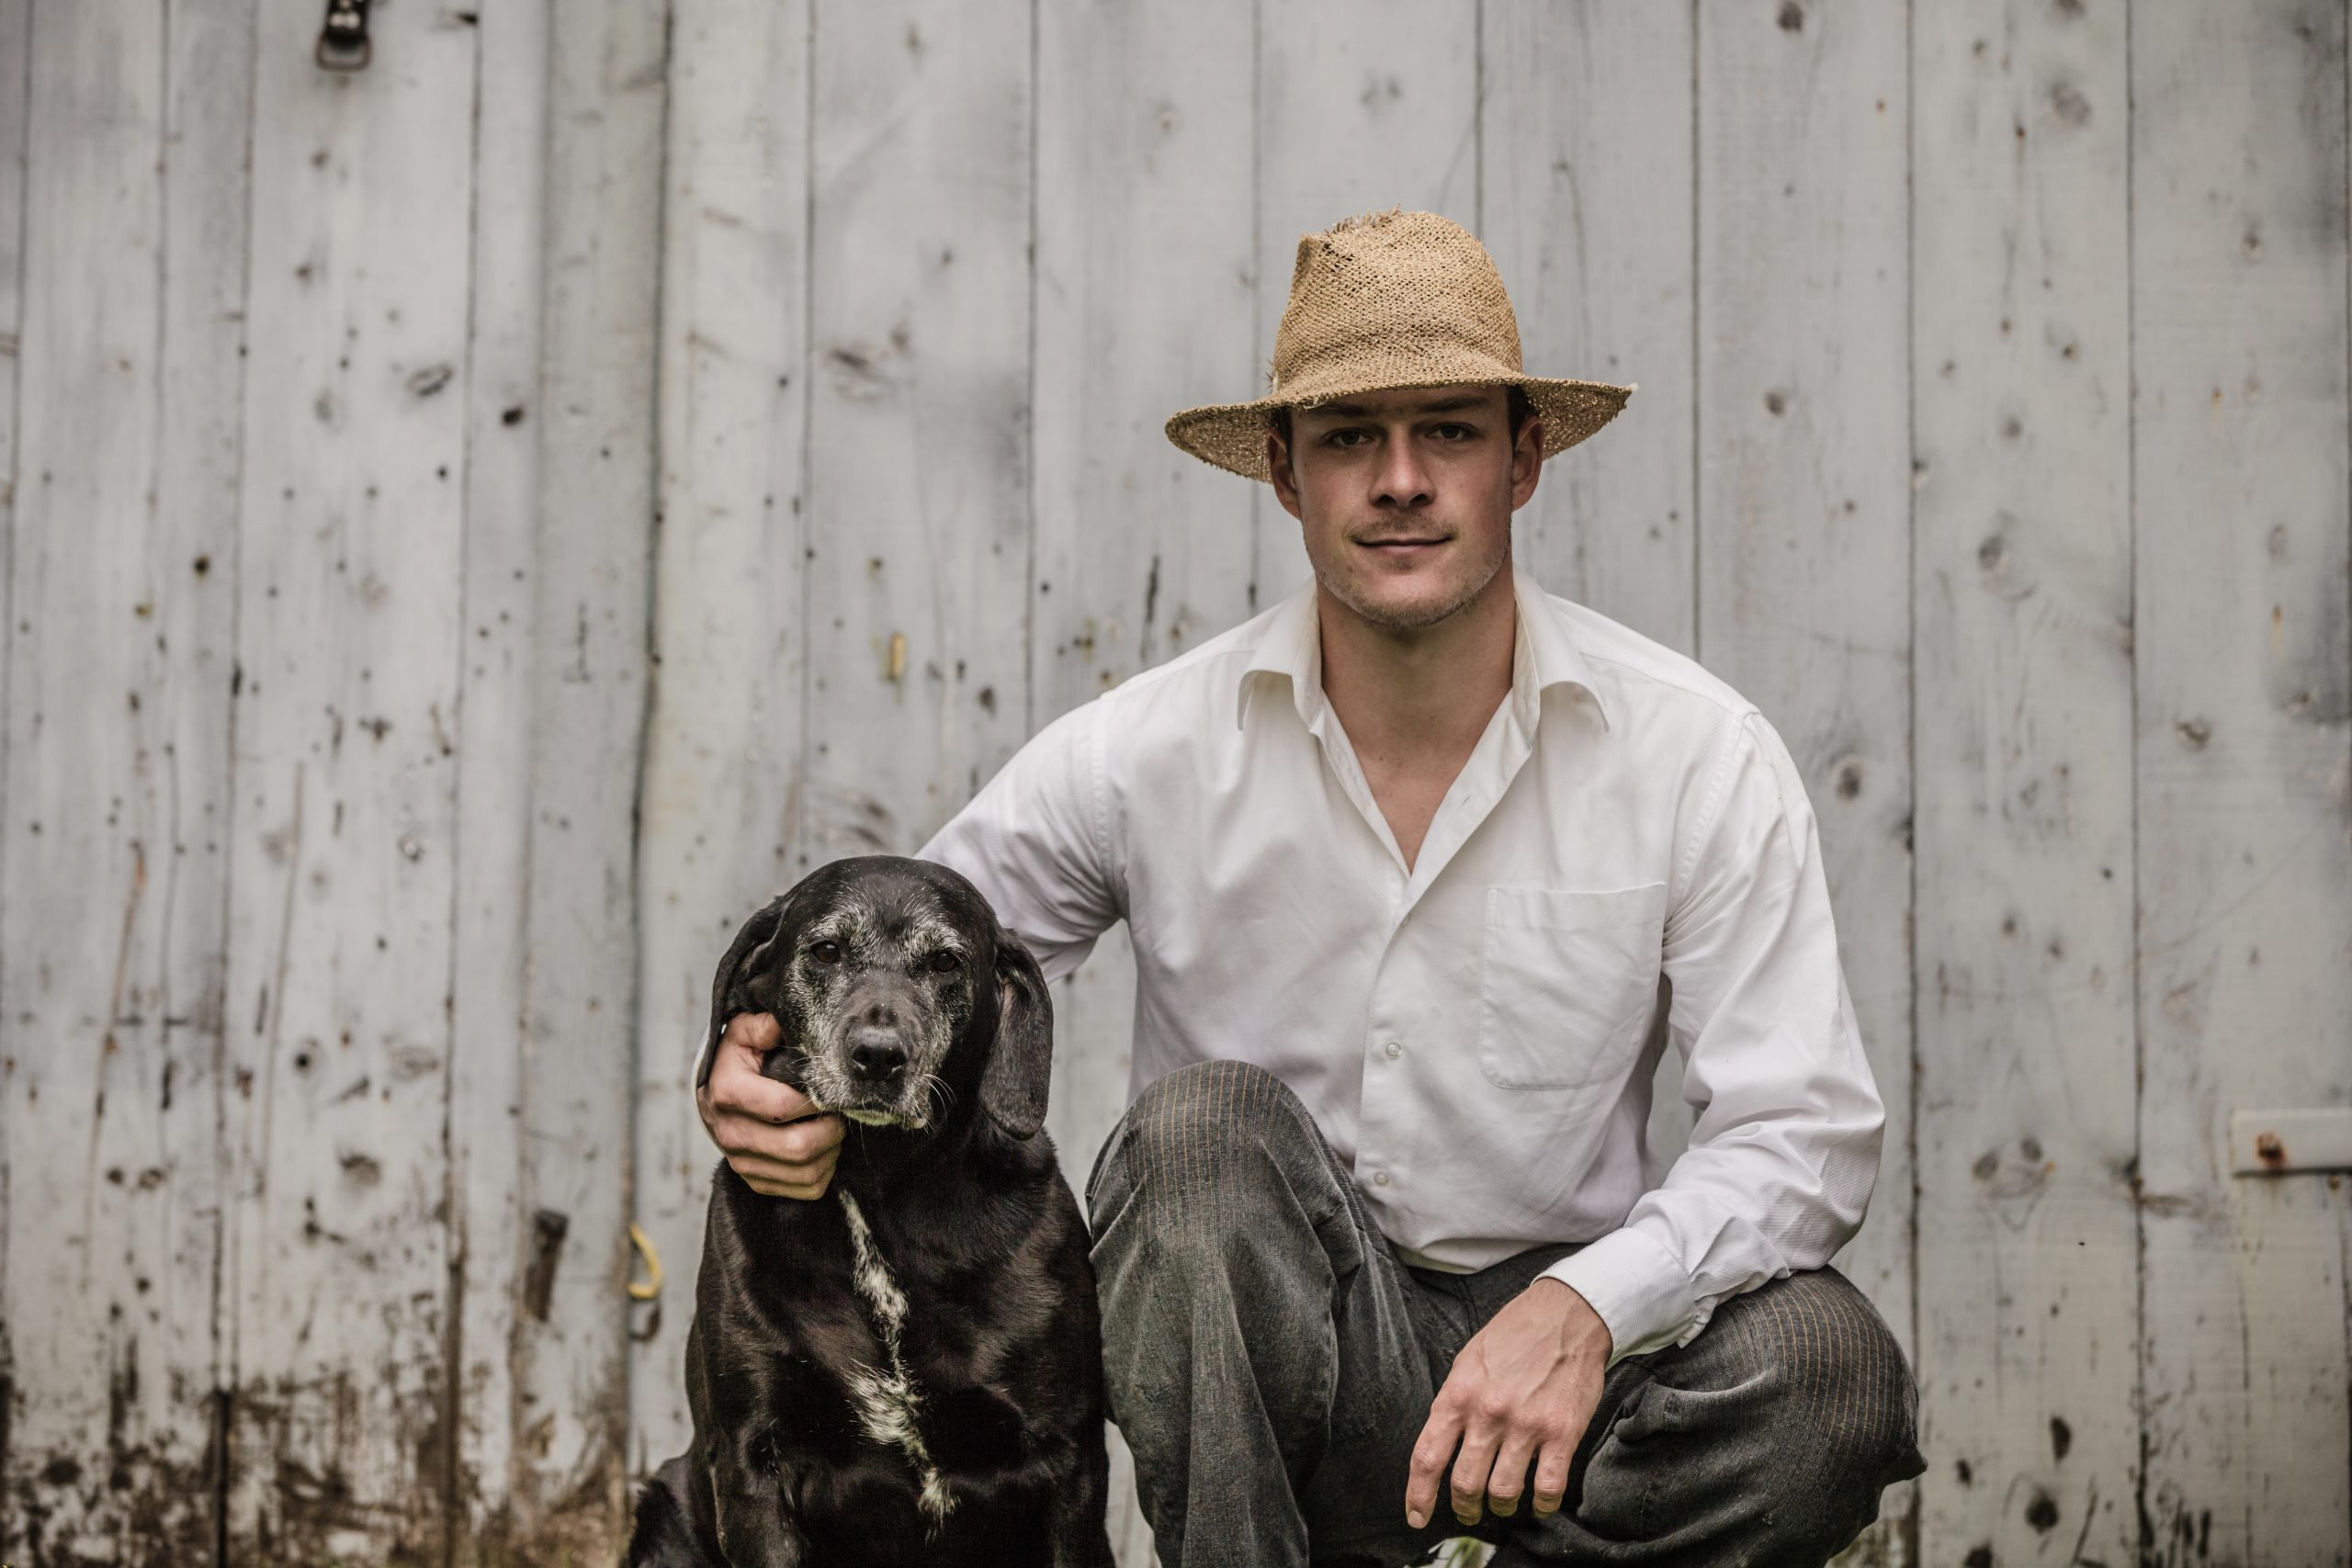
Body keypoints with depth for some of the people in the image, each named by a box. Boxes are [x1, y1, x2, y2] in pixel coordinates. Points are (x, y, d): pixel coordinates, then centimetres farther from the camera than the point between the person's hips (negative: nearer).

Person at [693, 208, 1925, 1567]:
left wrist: (1588, 1303, -27)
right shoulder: (1147, 755, -6)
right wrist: (761, 1075, -21)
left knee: (1830, 1370, -29)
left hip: (1557, 1336, 1)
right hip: (1267, 1361, 0)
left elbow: (1807, 1128, -9)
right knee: (1206, 1123, -31)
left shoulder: (1700, 756, -7)